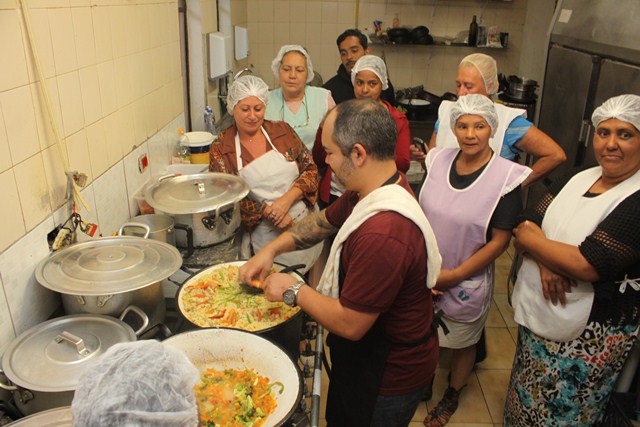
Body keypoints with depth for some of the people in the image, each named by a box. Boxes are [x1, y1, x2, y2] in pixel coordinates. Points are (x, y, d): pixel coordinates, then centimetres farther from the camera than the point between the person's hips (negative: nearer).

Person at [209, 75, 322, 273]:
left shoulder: (282, 131, 2)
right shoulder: (220, 149, -3)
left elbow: (311, 169, 1)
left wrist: (287, 200, -16)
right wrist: (269, 213, -17)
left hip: (304, 223, 2)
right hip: (263, 235, -2)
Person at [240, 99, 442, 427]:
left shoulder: (383, 235, -40)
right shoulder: (374, 189, -7)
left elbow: (349, 324, -32)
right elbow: (324, 221, 9)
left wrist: (294, 291, -17)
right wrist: (272, 249, 1)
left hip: (387, 379, -8)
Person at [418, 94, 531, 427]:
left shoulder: (506, 177, -17)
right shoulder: (439, 160, -5)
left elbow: (500, 240, -15)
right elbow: (421, 212, 3)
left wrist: (454, 275, -16)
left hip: (466, 282, -3)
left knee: (462, 343, 19)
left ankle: (452, 397, 46)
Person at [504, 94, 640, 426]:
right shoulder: (579, 178, 4)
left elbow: (587, 264, -26)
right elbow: (527, 227, 0)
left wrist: (530, 239, -12)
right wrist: (545, 261, -21)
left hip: (588, 338, -5)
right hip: (535, 315, 6)